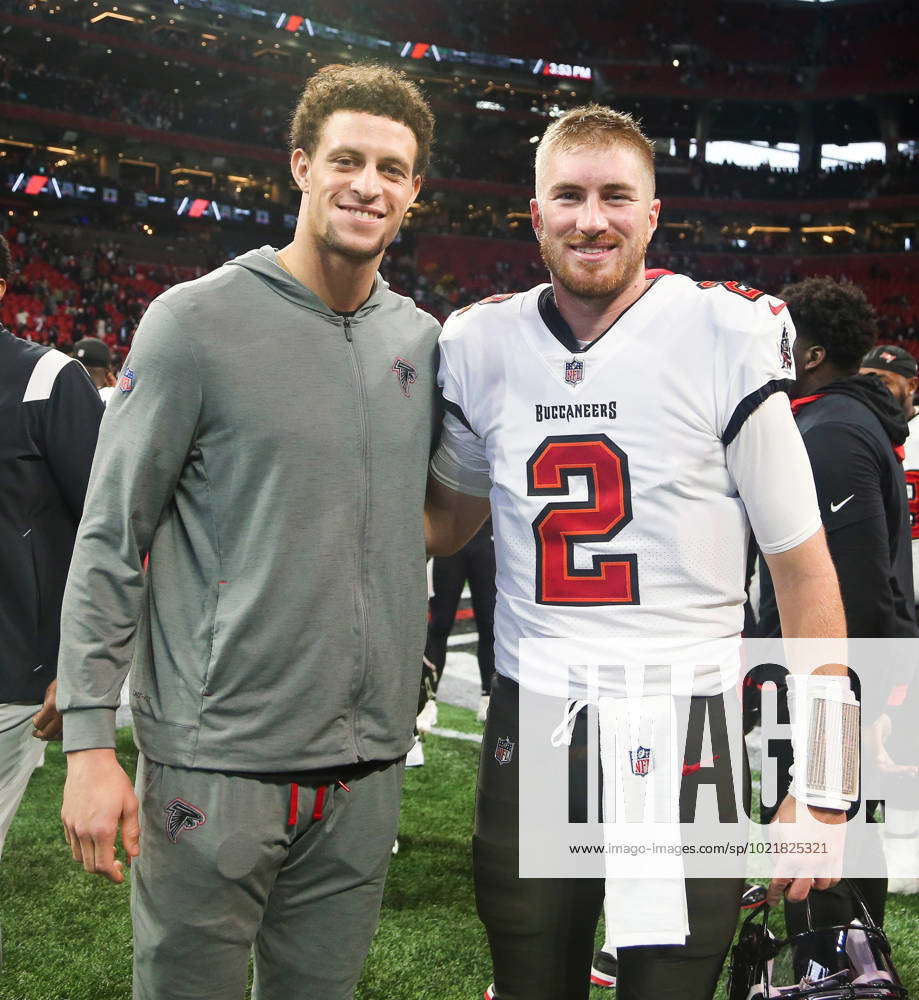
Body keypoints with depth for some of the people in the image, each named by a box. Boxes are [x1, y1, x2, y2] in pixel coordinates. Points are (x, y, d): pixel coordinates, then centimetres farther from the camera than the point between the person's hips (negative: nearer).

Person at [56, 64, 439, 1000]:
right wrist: (88, 739, -12)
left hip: (368, 766, 5)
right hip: (216, 757, -4)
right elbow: (110, 541, -8)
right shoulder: (199, 319, -7)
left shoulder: (423, 342, 7)